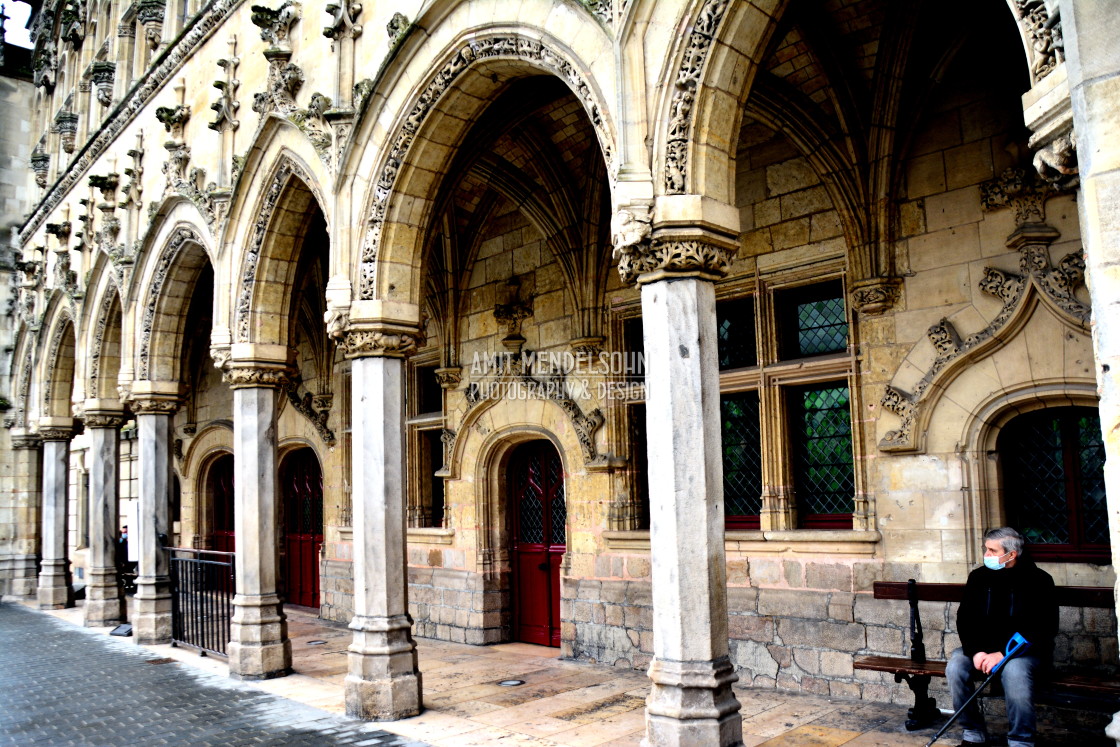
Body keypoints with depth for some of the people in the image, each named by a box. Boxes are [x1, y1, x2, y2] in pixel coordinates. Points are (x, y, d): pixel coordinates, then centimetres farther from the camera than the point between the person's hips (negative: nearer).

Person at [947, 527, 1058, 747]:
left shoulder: (1038, 580, -8)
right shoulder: (978, 577, 5)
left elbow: (1045, 628, -15)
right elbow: (964, 618, 4)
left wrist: (1002, 654, -23)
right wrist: (975, 651, -16)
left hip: (1026, 650, -4)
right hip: (983, 646, 4)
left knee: (1014, 670, -36)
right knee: (955, 666, -23)